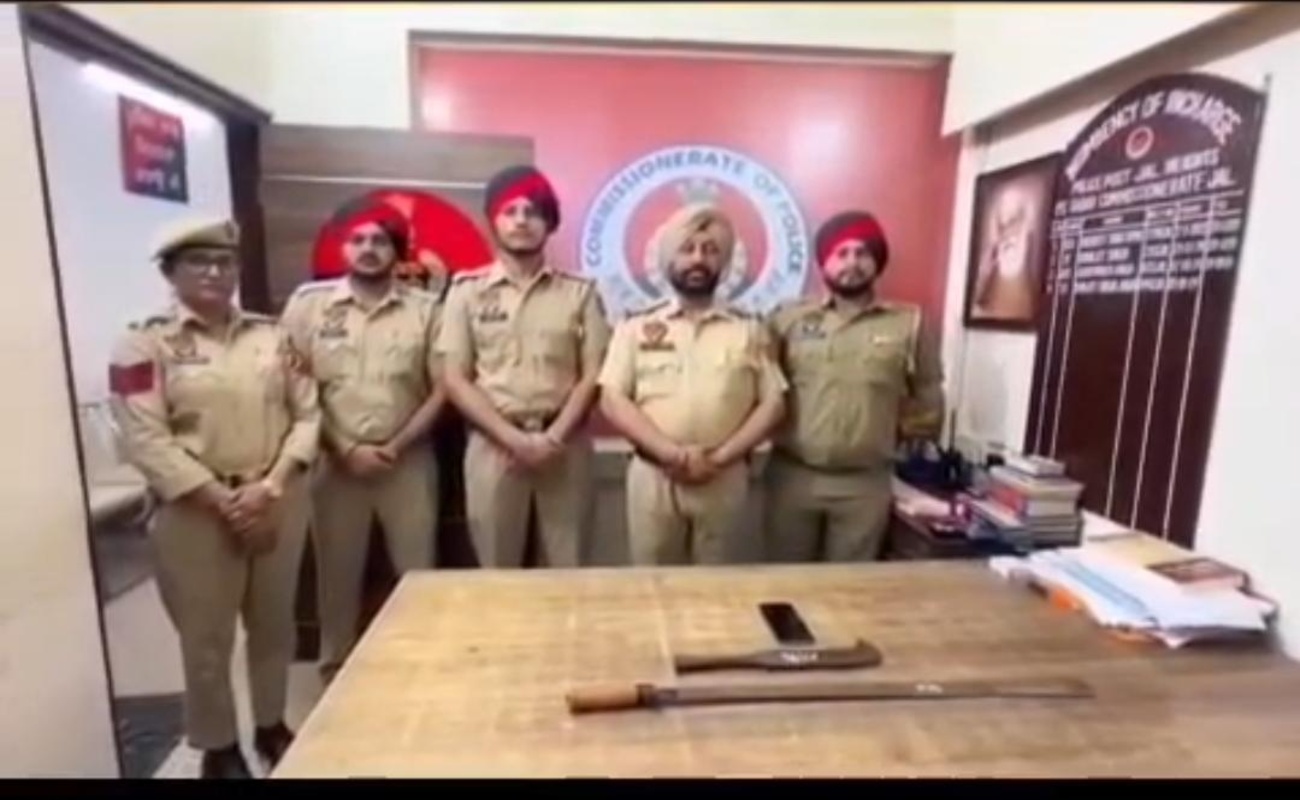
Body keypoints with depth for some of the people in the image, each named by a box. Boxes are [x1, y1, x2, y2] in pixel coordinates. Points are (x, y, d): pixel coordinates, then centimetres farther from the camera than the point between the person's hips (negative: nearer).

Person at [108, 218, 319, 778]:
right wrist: (222, 500, -15)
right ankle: (218, 747, 30)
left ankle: (272, 725, 36)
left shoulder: (273, 336, 7)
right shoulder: (143, 344, -3)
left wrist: (271, 485, -10)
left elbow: (307, 413, 2)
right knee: (207, 637, 9)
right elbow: (146, 441, -10)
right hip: (196, 510, -3)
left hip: (279, 501, 3)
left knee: (273, 623, 16)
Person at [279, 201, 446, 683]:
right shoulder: (309, 303, 1)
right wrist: (345, 449, -9)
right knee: (337, 574, 12)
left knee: (418, 571, 9)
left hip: (409, 461, 0)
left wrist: (397, 445, -9)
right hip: (335, 461, 0)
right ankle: (335, 670, 33)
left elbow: (441, 387, -1)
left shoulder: (424, 309, 1)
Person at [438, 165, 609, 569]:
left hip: (565, 447, 1)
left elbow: (593, 375, 2)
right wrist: (514, 438, -10)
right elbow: (456, 380, 0)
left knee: (567, 571, 7)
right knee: (496, 572, 9)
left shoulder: (580, 291, 6)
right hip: (493, 445, 0)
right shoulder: (467, 290, 5)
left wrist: (554, 437, -11)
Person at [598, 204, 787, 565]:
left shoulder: (749, 330, 7)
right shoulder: (636, 327, 4)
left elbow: (772, 403, 3)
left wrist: (720, 457, -10)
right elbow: (613, 400, -4)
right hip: (652, 475, 0)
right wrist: (671, 452, -16)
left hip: (724, 478, 1)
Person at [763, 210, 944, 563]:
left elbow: (928, 406, 8)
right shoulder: (788, 317, 1)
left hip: (866, 482, 0)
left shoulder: (908, 324, 1)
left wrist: (883, 428, 4)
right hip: (792, 476, 0)